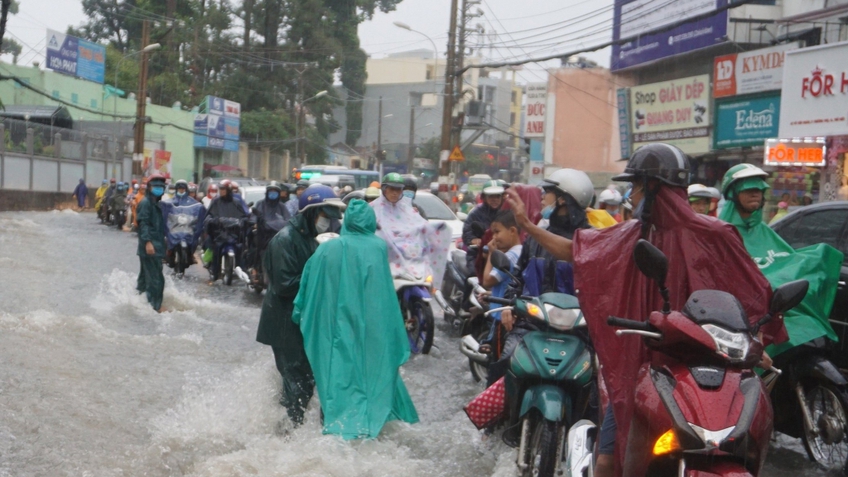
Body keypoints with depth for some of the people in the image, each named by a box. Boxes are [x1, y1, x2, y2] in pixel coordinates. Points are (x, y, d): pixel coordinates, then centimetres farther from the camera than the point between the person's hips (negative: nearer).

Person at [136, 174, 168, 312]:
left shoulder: (156, 203, 20)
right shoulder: (145, 203, -10)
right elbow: (143, 223, -20)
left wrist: (162, 242, 27)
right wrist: (147, 241, -30)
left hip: (155, 246, 10)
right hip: (150, 248, -10)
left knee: (145, 276, 17)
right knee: (155, 278, -9)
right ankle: (155, 306, -6)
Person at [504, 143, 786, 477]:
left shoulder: (709, 235, -8)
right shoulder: (632, 234, 9)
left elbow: (751, 291, -2)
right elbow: (575, 250, 19)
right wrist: (527, 225, 17)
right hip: (634, 365, 5)